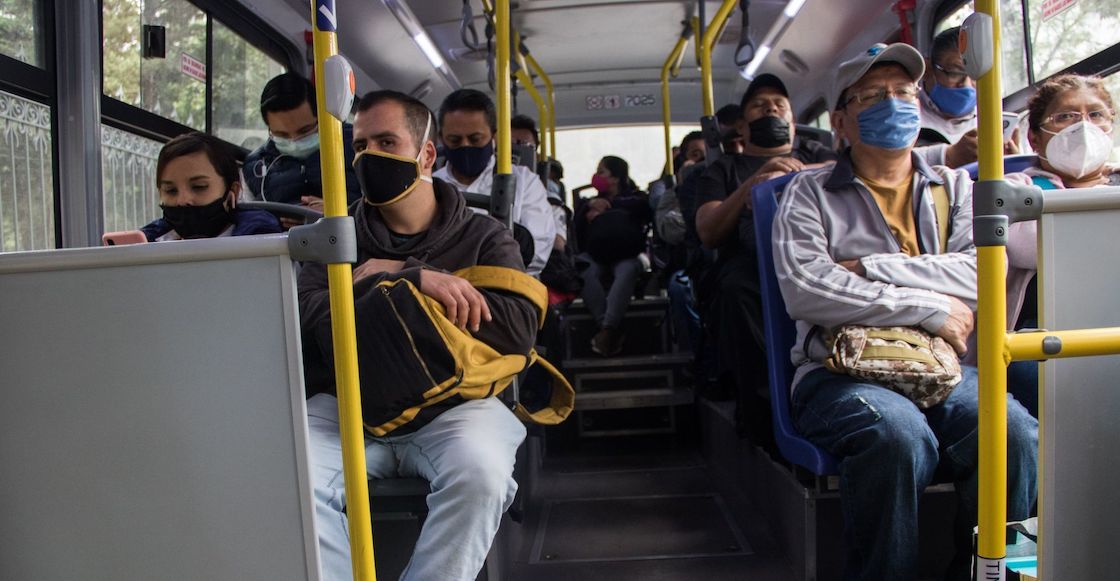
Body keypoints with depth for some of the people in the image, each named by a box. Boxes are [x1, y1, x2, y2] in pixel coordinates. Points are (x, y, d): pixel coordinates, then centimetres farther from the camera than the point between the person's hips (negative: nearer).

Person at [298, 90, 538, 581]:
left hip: (452, 403, -1)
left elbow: (520, 329, -9)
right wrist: (415, 281, -20)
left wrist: (392, 276, -9)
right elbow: (306, 316, -6)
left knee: (481, 473, -32)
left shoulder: (483, 236, 8)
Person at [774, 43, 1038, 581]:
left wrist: (873, 267, -7)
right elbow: (803, 291, -9)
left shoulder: (954, 188, 20)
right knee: (898, 430, -34)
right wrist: (930, 308, -8)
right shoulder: (809, 193, 9)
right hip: (838, 371, -3)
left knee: (1013, 429, -27)